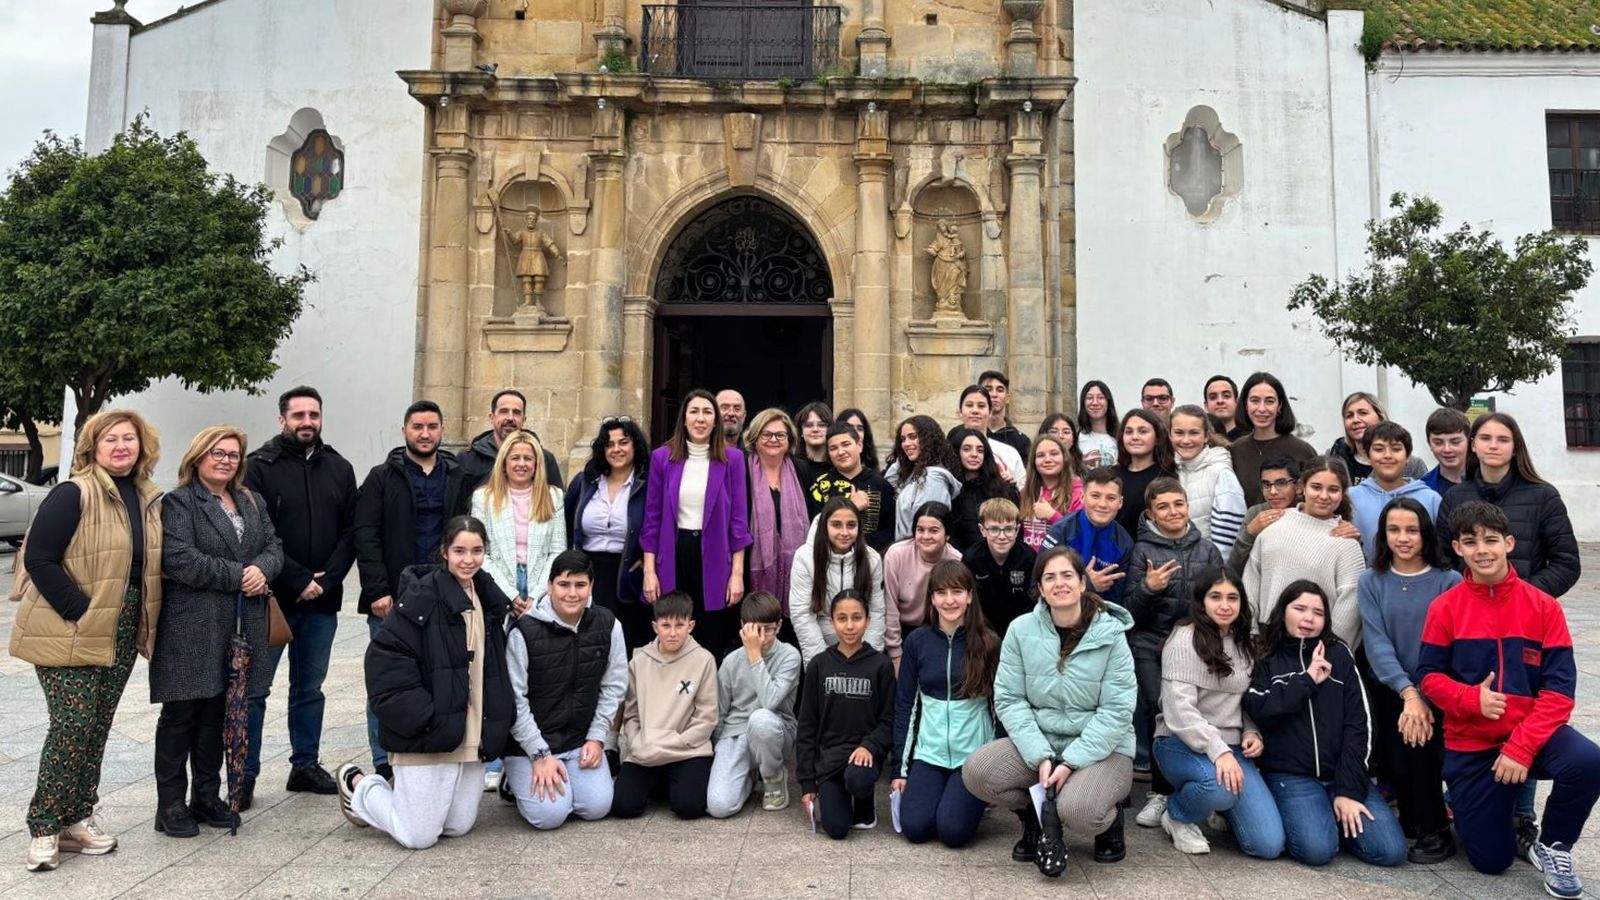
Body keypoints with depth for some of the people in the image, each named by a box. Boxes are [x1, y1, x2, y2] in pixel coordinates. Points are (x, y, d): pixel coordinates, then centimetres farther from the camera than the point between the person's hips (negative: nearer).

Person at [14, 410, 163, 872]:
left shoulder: (149, 499, 8)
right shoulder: (73, 495, -13)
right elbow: (40, 560, -16)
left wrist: (142, 622, 7)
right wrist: (81, 613, -19)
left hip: (120, 635, 6)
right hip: (70, 633, -6)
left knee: (97, 726, 12)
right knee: (72, 725, -7)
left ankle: (77, 817, 24)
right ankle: (44, 827, 8)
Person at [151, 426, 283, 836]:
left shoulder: (252, 502, 18)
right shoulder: (179, 503, -3)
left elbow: (273, 547, 12)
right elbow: (180, 559, -16)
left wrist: (262, 569, -11)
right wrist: (239, 576, -15)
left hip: (241, 628, 6)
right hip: (190, 628, -6)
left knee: (217, 714, 12)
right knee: (181, 714, 1)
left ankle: (207, 798, 22)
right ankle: (171, 804, 11)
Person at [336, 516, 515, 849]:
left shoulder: (489, 599, 9)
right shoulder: (422, 599, -14)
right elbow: (385, 656, -18)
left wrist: (495, 725, 10)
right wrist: (425, 718, -19)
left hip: (471, 735, 7)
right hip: (425, 735, -7)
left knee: (459, 826, 11)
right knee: (418, 836, -1)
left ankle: (401, 791, 36)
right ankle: (356, 784, 24)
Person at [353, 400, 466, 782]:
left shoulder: (457, 477, 10)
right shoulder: (382, 478, 2)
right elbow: (365, 536, -4)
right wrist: (377, 590, -13)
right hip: (391, 598, -2)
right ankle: (385, 764, 14)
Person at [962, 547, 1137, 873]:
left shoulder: (1110, 634, -9)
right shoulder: (1021, 630, -3)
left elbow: (1116, 710, -13)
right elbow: (1009, 699, -6)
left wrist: (1070, 762, -21)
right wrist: (1041, 757, -18)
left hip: (1102, 748, -3)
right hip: (1039, 742, 3)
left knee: (1077, 811, -33)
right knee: (976, 772, -22)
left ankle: (1110, 820, 7)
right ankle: (1038, 821, 8)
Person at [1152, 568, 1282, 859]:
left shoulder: (1243, 645, 14)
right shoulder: (1185, 640, -9)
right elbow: (1179, 710, -18)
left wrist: (1252, 733, 0)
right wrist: (1217, 750, -27)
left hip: (1231, 748, 6)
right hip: (1182, 744, -6)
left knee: (1269, 844, -10)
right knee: (1220, 784, -39)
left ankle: (1224, 808, 22)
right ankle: (1179, 816, -5)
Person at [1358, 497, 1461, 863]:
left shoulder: (1449, 581, -3)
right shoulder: (1371, 581, 2)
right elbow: (1376, 642, -7)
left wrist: (1424, 698, -18)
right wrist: (1408, 692, -19)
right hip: (1390, 692, 2)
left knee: (1419, 740, -21)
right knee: (1392, 762, -7)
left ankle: (1435, 832, 0)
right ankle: (1415, 813, 24)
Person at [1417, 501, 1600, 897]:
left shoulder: (1544, 606, -7)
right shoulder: (1444, 608, -6)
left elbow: (1559, 689, -10)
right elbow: (1429, 676, -2)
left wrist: (1521, 748, -19)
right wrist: (1471, 698, -23)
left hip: (1531, 734, 1)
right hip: (1469, 745, 0)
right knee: (1492, 860, 1)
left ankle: (1552, 846, -5)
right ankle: (1464, 805, 36)